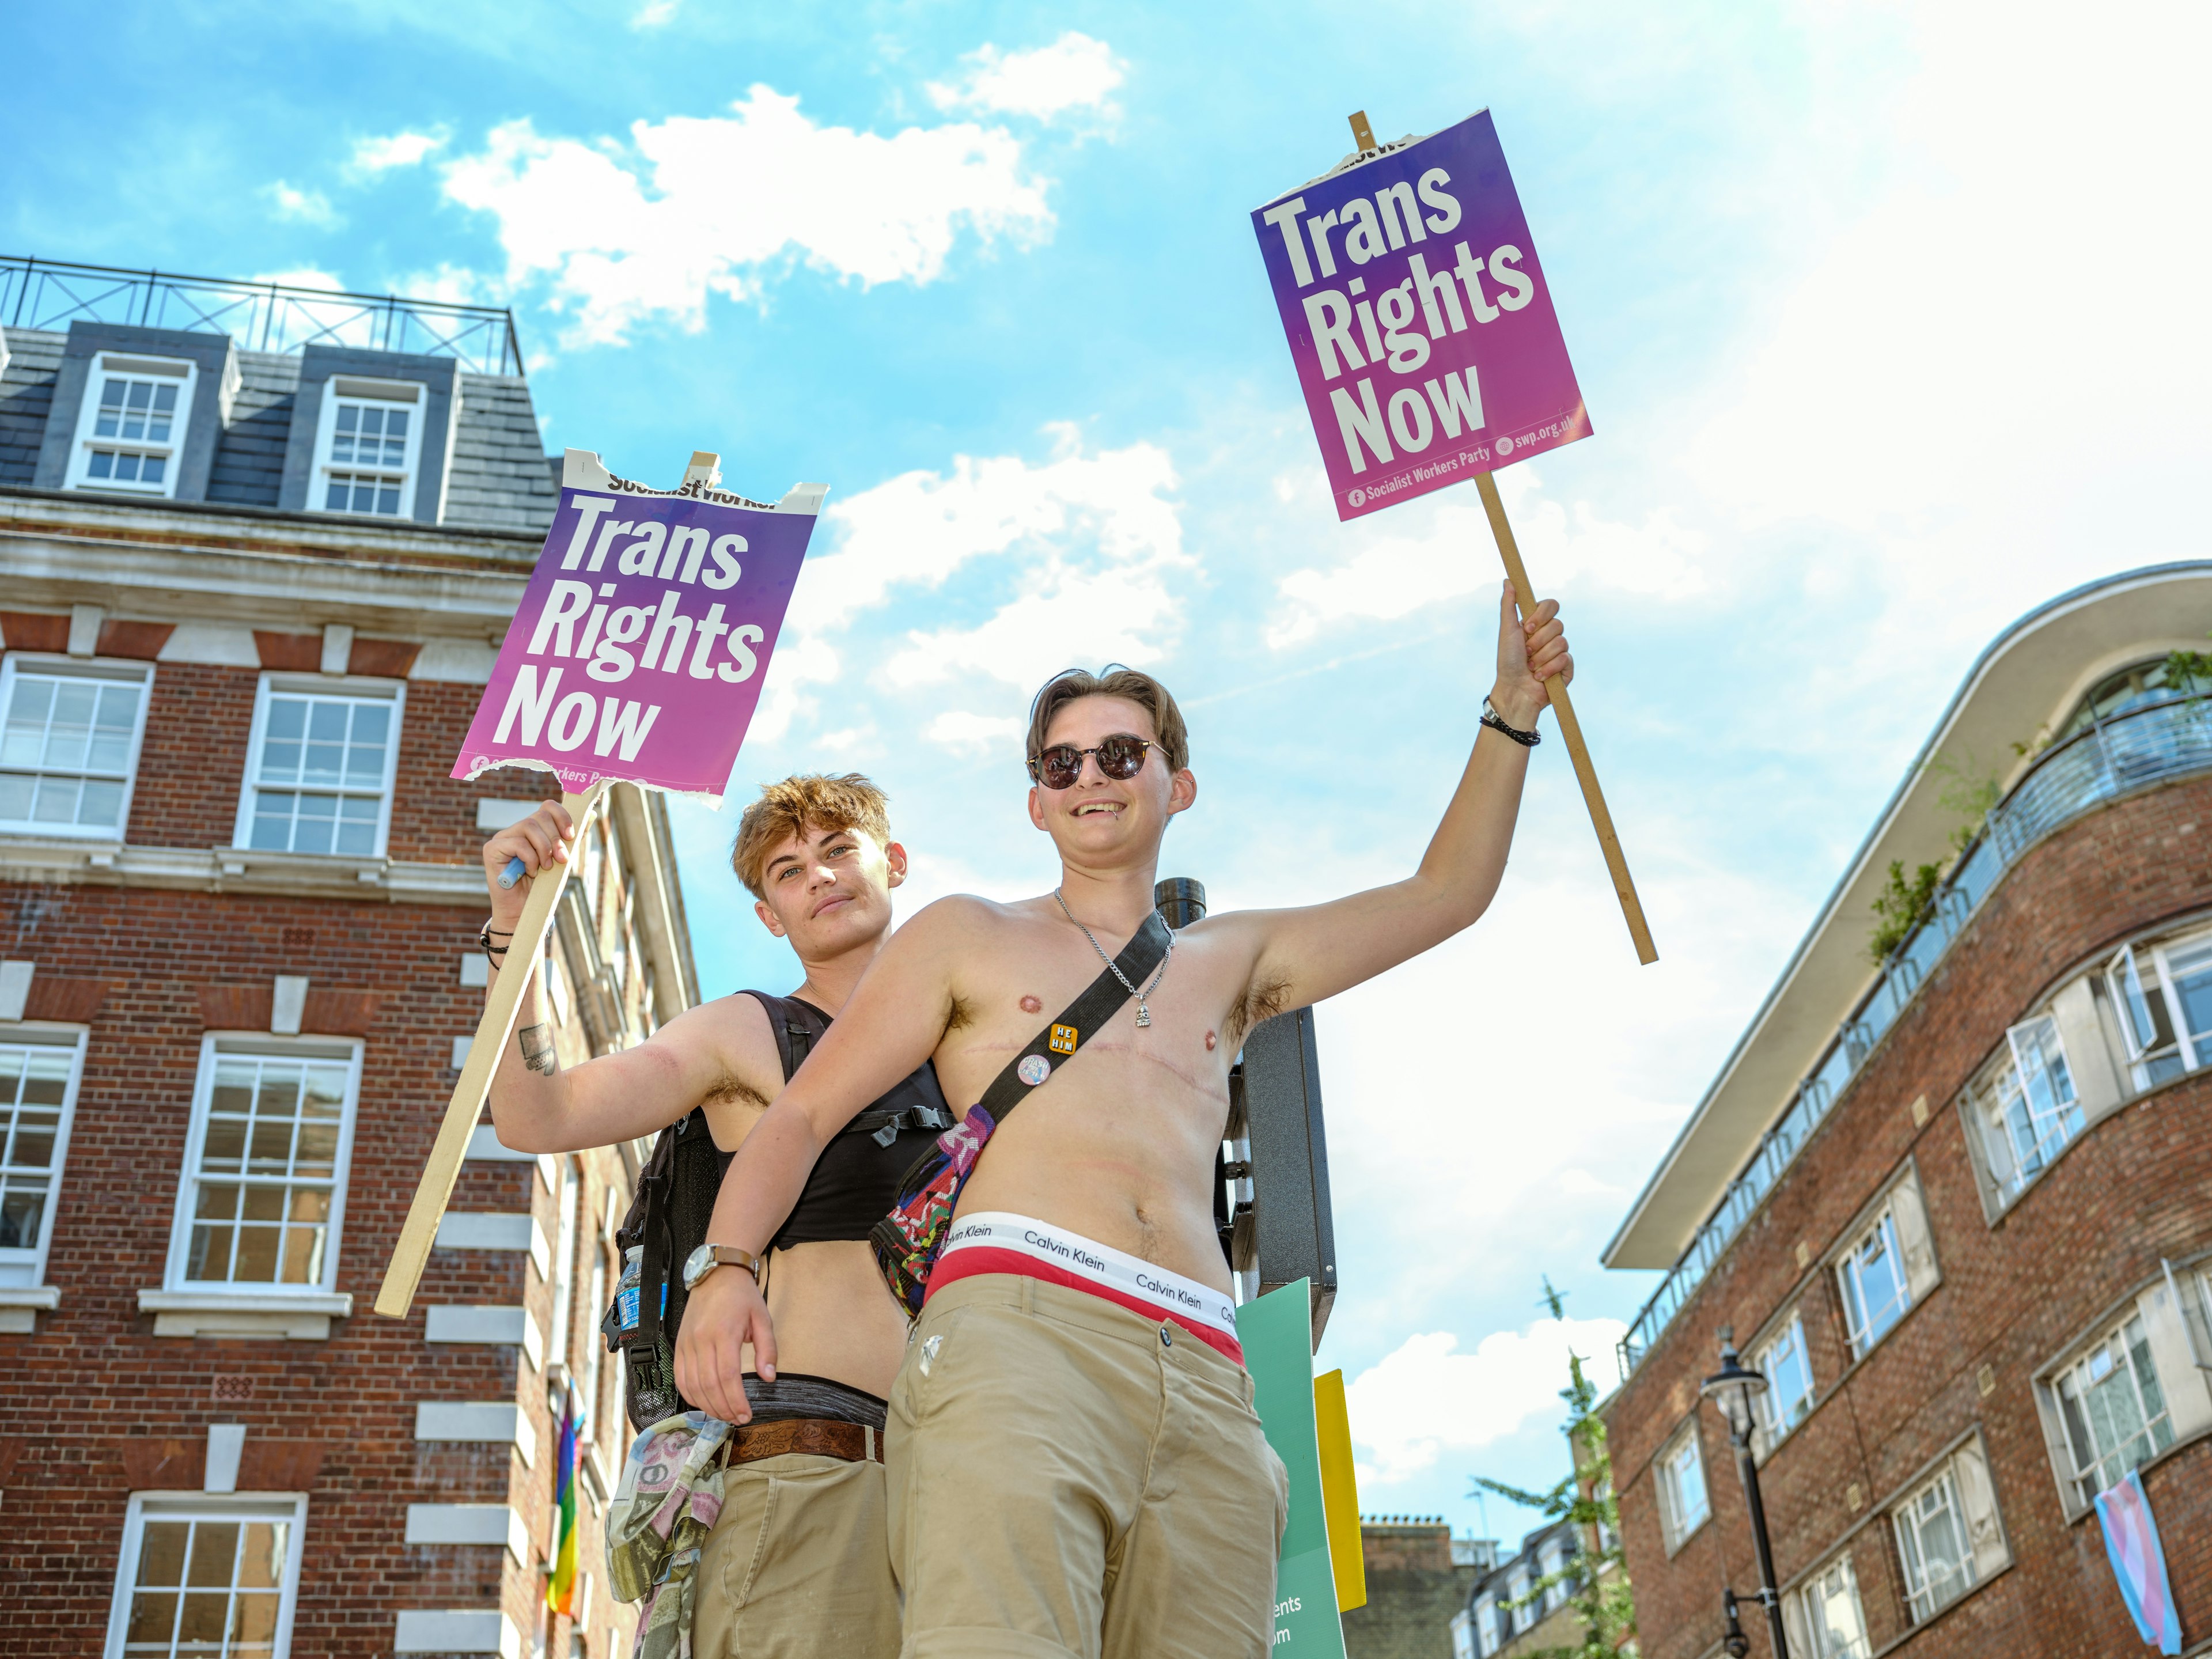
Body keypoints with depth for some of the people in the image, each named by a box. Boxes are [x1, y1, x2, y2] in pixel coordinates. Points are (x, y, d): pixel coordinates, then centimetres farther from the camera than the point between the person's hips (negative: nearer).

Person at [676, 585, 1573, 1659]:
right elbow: (802, 1114, 14)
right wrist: (725, 1268, -4)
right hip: (1016, 1324, -3)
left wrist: (1511, 714, 29)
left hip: (1205, 1381, 4)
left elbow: (1444, 895, 35)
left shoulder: (1231, 962, 31)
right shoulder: (967, 938, 22)